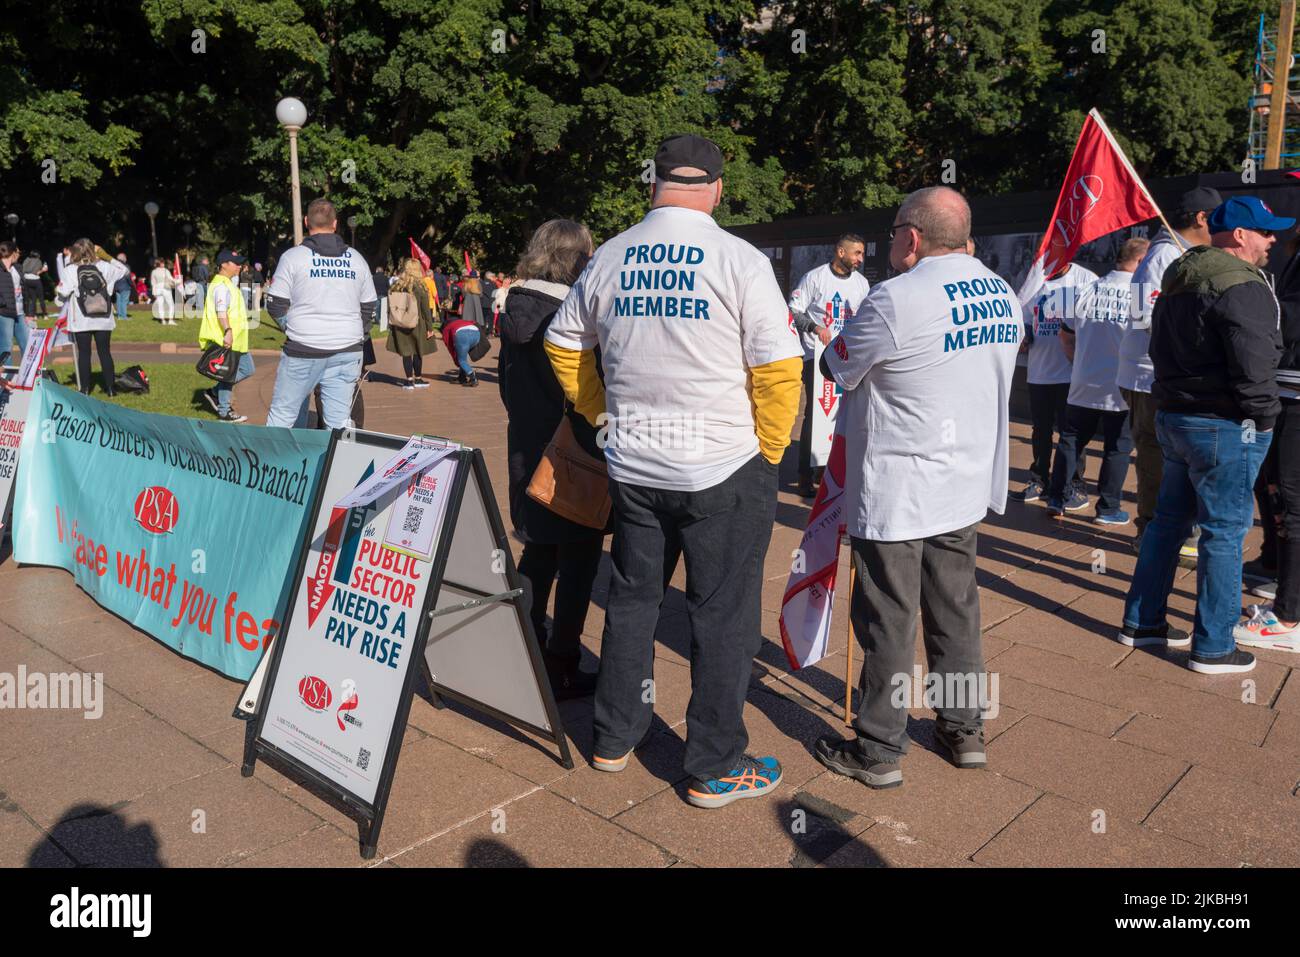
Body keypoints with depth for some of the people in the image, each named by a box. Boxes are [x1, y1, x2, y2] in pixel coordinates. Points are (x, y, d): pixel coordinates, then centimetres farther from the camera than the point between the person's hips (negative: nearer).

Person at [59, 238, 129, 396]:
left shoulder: (70, 269, -6)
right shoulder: (104, 266, -1)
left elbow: (63, 292, -12)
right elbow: (124, 269, 13)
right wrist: (107, 256, 13)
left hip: (81, 321, -2)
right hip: (103, 320, 2)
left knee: (84, 354, 5)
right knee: (105, 353, 7)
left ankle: (85, 389, 6)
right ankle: (110, 388, 8)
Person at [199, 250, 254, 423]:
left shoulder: (229, 283, 17)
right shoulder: (221, 286, -16)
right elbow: (221, 312, -29)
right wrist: (227, 331, -40)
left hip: (236, 339, 10)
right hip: (227, 340, -10)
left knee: (247, 369, 17)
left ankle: (214, 392, 23)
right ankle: (224, 411, 11)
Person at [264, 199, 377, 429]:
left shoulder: (293, 256, -3)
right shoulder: (356, 259, 8)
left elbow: (276, 306, -3)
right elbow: (369, 308, 12)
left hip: (303, 350, -3)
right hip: (348, 353, 3)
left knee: (281, 416, 7)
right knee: (339, 422, 4)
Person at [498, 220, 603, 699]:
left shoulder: (516, 310, 4)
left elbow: (507, 381, 12)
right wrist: (600, 451, -10)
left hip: (526, 447, 8)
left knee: (539, 552, 19)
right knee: (577, 561, 5)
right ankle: (562, 670, 12)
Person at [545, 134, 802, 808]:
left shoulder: (608, 258, 3)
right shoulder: (739, 260, -11)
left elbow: (564, 345, 14)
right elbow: (779, 369, -12)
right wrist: (767, 450, 1)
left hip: (631, 465, 5)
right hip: (722, 467, -4)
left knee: (631, 597, 18)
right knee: (722, 614, 6)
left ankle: (614, 736, 32)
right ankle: (715, 768, 17)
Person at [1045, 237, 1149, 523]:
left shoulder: (1089, 290, 3)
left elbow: (1066, 334, 11)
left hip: (1083, 385, 4)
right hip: (1120, 389, -4)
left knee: (1070, 441, 13)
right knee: (1118, 448, 8)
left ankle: (1056, 500, 15)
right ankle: (1108, 508, 13)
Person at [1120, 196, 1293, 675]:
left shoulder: (1179, 280, 13)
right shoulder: (1243, 287, -17)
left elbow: (1160, 349, 20)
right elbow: (1253, 367, -22)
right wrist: (1262, 418, -9)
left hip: (1173, 418, 9)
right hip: (1224, 427, -9)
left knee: (1169, 520, 16)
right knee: (1224, 533, -1)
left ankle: (1142, 621, 24)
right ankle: (1213, 647, 8)